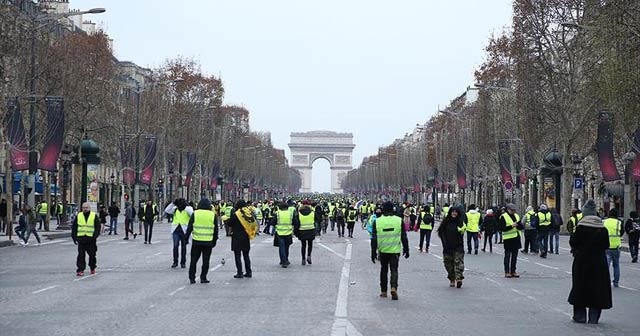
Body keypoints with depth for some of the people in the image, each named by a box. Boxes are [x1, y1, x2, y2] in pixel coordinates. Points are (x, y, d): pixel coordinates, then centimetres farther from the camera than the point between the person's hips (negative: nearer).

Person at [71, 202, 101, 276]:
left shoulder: (94, 216, 3)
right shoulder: (78, 216, 9)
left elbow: (98, 227, 1)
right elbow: (74, 227, 12)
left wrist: (95, 236, -10)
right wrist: (74, 237, 3)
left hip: (91, 239, -1)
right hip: (81, 239, 1)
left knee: (92, 254, 7)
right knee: (81, 255, -4)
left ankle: (92, 268, 26)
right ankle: (80, 270, -3)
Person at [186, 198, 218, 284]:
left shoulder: (195, 214, -2)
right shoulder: (213, 215, 1)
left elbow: (189, 227, 0)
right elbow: (215, 229, 6)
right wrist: (214, 241, 15)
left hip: (196, 241, 0)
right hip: (208, 242, 0)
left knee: (194, 260, 10)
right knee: (206, 261, 7)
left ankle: (192, 278, 10)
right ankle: (203, 278, 7)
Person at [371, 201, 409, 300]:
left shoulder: (377, 222, -2)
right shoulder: (399, 221, -3)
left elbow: (374, 239, -1)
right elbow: (404, 237, 2)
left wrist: (373, 253, 4)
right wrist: (406, 250, 12)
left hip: (382, 251, 1)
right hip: (395, 251, -1)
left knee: (384, 270, 16)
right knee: (394, 270, 3)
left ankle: (383, 291, 19)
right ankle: (394, 287, -20)